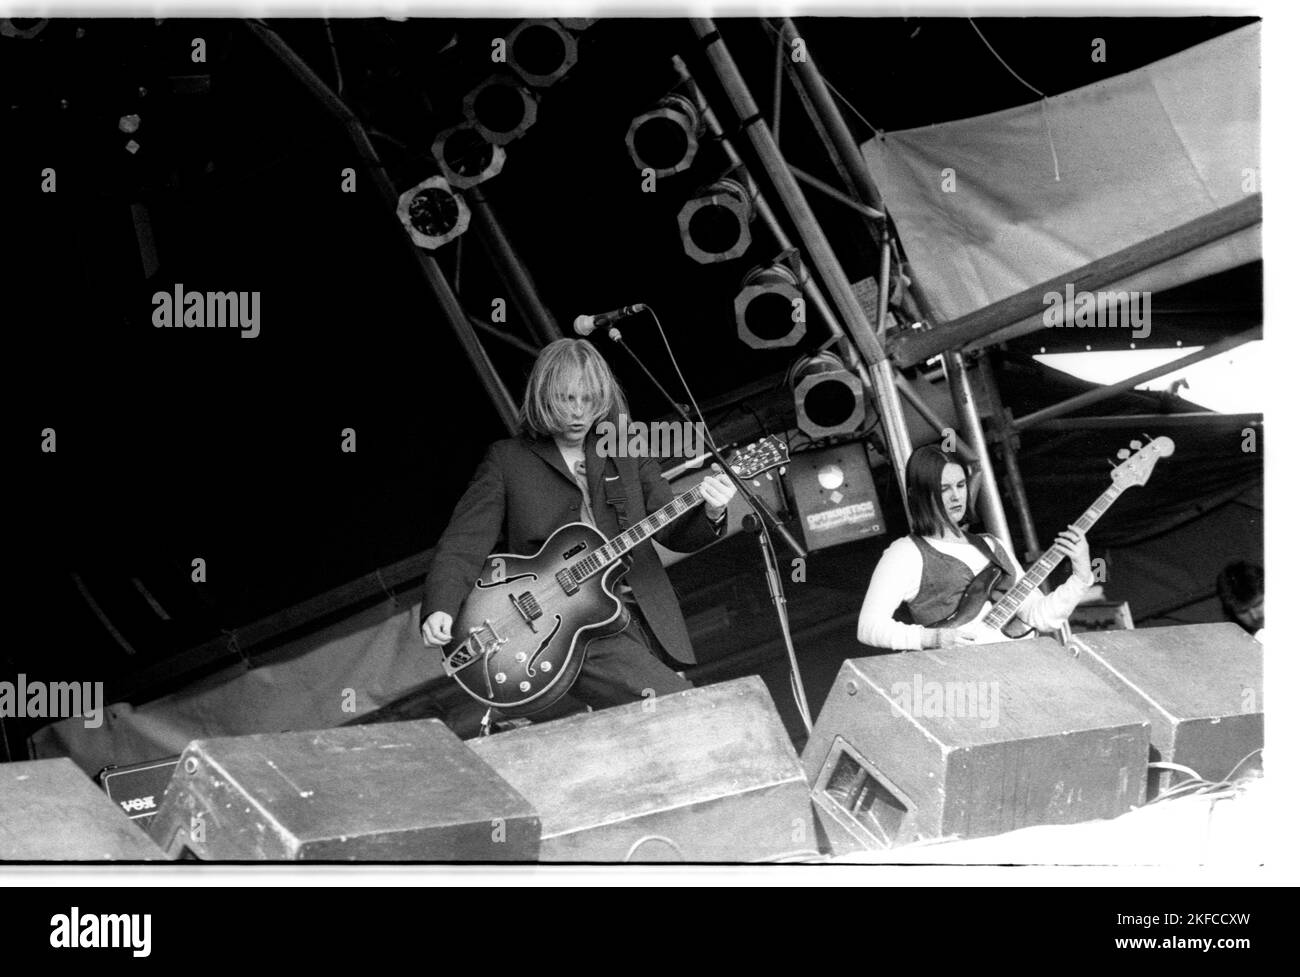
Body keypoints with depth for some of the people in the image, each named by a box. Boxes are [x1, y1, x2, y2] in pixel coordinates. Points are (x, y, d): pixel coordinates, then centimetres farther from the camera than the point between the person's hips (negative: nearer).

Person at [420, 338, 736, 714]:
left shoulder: (626, 454, 14)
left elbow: (673, 532, 11)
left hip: (645, 616, 5)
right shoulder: (506, 461, 5)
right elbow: (462, 545, -1)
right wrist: (439, 610, -18)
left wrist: (711, 514, -12)